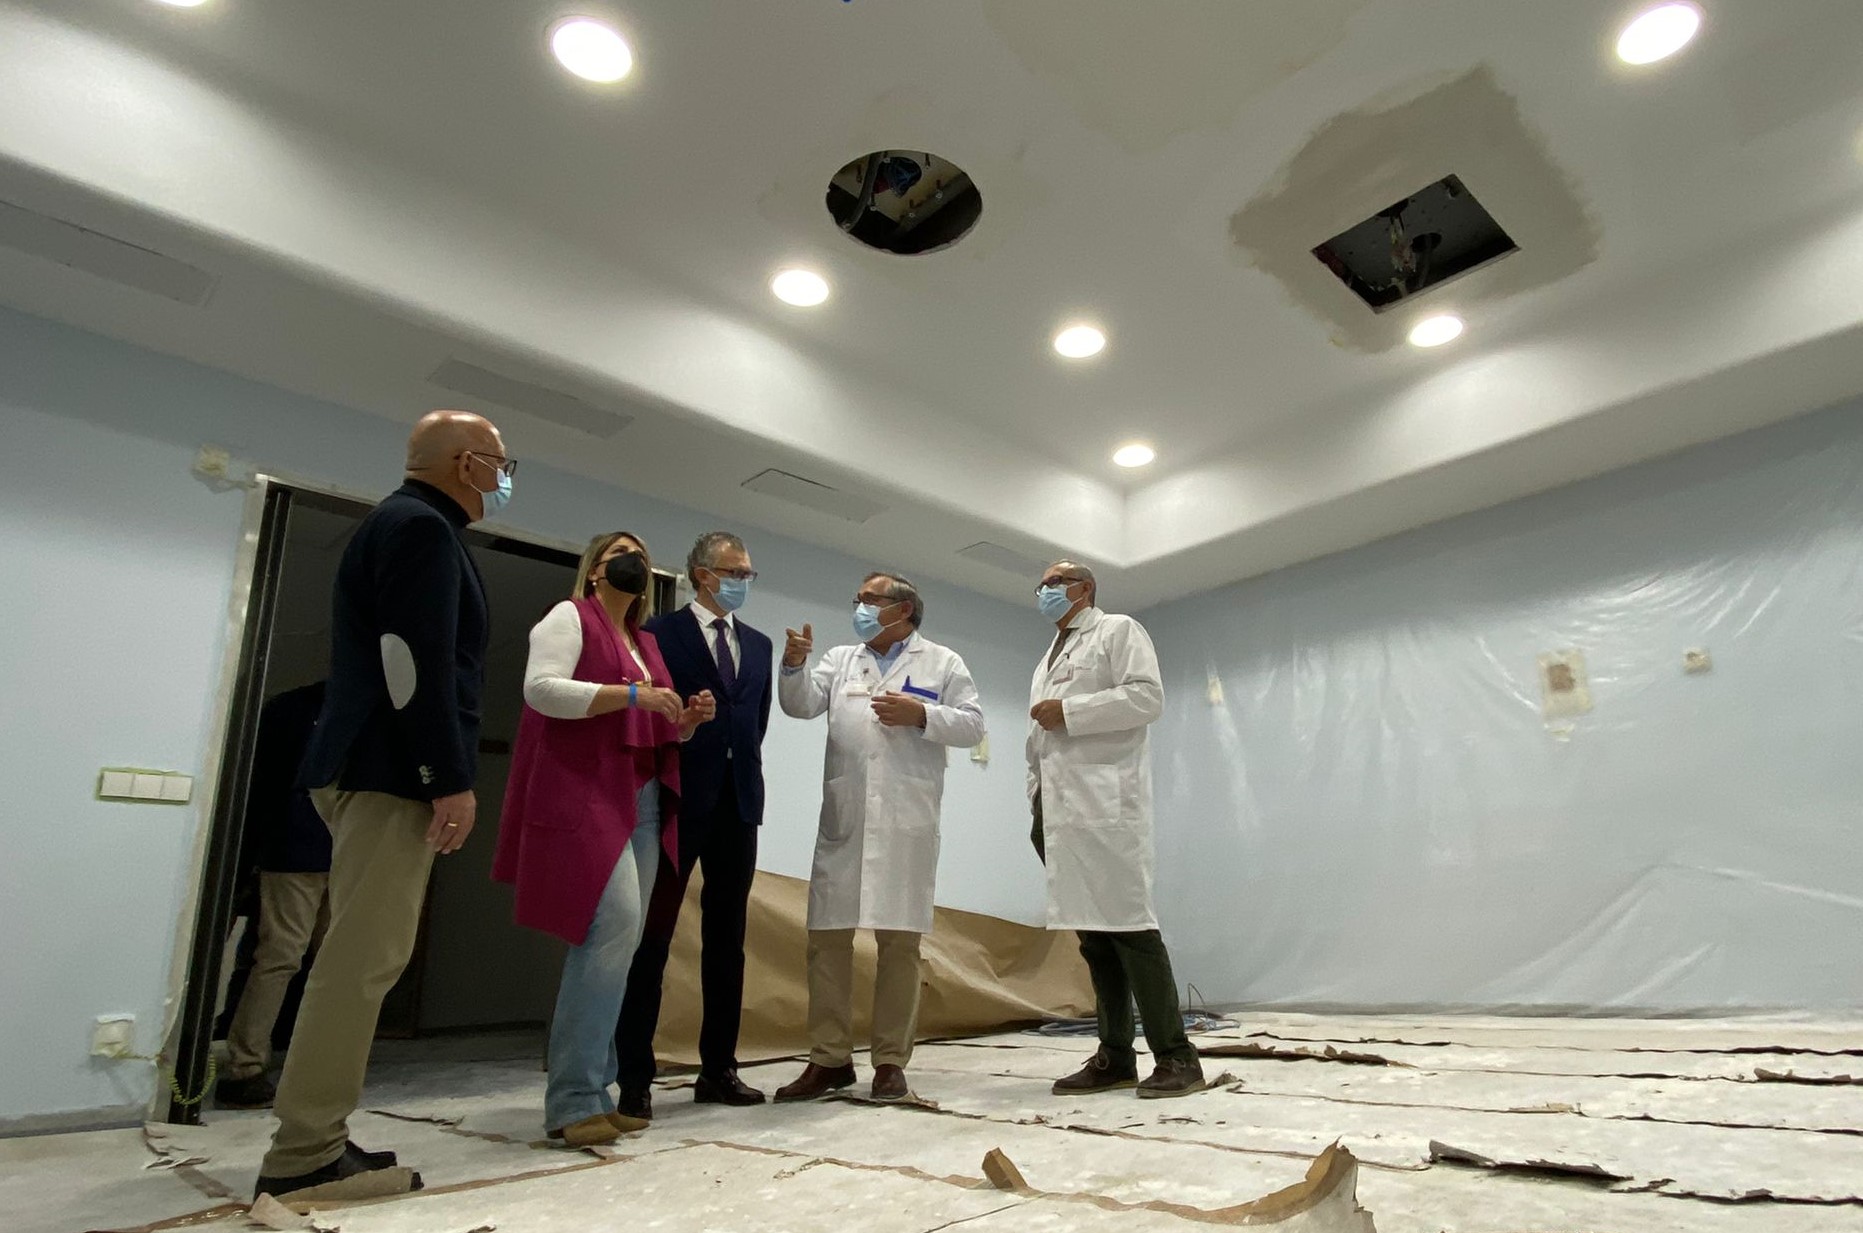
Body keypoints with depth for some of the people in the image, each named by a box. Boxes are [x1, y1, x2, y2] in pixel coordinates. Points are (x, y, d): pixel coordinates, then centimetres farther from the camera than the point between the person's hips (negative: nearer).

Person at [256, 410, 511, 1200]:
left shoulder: (402, 524, 23)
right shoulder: (422, 528, -9)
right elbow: (415, 660, -20)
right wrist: (451, 779, -20)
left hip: (372, 770, 11)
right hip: (391, 773, -11)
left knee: (361, 956, 12)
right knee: (365, 958, -8)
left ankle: (314, 1139, 18)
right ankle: (304, 1154, -1)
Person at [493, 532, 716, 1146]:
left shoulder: (647, 642, 23)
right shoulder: (569, 617, 3)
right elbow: (541, 687, -13)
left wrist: (688, 719, 6)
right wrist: (631, 694, -18)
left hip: (643, 803, 8)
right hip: (583, 796, -8)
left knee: (614, 942, 6)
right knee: (615, 925, -19)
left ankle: (592, 1094, 13)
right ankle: (572, 1099, -11)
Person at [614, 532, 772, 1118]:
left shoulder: (759, 644, 16)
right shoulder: (660, 631, 0)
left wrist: (746, 774, 8)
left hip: (738, 803, 6)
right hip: (680, 800, -5)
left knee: (726, 938, 9)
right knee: (653, 935, 0)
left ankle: (718, 1069, 18)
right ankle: (635, 1078, 7)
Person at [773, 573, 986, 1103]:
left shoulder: (943, 663, 10)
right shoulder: (839, 660, 18)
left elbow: (972, 725, 3)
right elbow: (802, 704, 3)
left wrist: (921, 714, -11)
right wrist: (793, 666, -16)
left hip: (907, 822, -3)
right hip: (842, 820, 3)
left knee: (899, 940, 1)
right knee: (827, 936, 3)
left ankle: (891, 1062, 13)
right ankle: (829, 1059, 15)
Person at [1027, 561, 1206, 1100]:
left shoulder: (1119, 630, 7)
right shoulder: (1048, 659, 29)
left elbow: (1147, 697, -9)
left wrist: (1069, 711, -9)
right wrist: (1037, 802, 14)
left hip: (1105, 803, -7)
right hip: (1062, 809, 7)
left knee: (1127, 924, -10)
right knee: (1091, 933, 5)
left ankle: (1175, 1054, -3)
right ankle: (1115, 1056, 9)